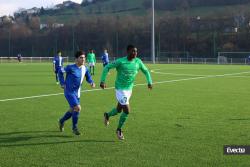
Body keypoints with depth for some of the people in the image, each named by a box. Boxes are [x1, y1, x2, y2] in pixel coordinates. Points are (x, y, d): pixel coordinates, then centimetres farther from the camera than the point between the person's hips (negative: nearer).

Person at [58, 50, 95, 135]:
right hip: (69, 92, -7)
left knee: (73, 110, 17)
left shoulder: (85, 69, 0)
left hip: (77, 93, 7)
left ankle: (62, 121, 44)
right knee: (77, 108, -18)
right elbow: (61, 71, -3)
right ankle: (74, 128, 0)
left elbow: (88, 77, 15)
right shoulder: (71, 67, -17)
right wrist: (62, 83, -6)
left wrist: (91, 82, -6)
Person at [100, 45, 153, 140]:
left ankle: (107, 115, 50)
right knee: (127, 111, -11)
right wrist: (102, 81, -18)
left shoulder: (138, 62, -3)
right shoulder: (120, 61, -19)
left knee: (119, 110, 18)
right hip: (120, 89, -6)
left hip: (129, 89, 6)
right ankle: (119, 129, 12)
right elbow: (107, 67, -12)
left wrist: (149, 82, -4)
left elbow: (146, 71, 11)